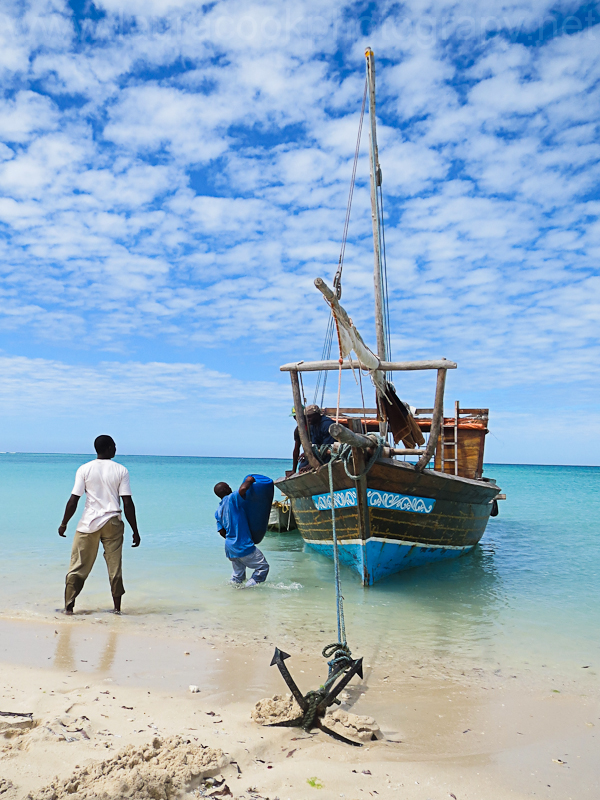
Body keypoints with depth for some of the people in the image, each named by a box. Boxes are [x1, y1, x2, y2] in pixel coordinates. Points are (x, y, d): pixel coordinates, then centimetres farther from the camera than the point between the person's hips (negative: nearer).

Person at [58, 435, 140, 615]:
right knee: (115, 567, 7)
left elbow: (73, 500, -4)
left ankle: (69, 606, 11)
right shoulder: (121, 470, -2)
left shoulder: (84, 469, -1)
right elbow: (127, 503, -5)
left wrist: (64, 523, 9)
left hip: (88, 523, 0)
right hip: (112, 522, 0)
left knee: (78, 565, 9)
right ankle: (117, 608, 13)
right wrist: (135, 531, 0)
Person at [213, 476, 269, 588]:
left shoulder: (218, 511, 11)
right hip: (244, 546, -8)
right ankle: (248, 587, -8)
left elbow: (222, 531, 12)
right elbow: (243, 489, -32)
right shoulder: (232, 499, -11)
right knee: (263, 567, 1)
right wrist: (249, 480, -13)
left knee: (238, 575, 21)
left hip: (230, 547, 8)